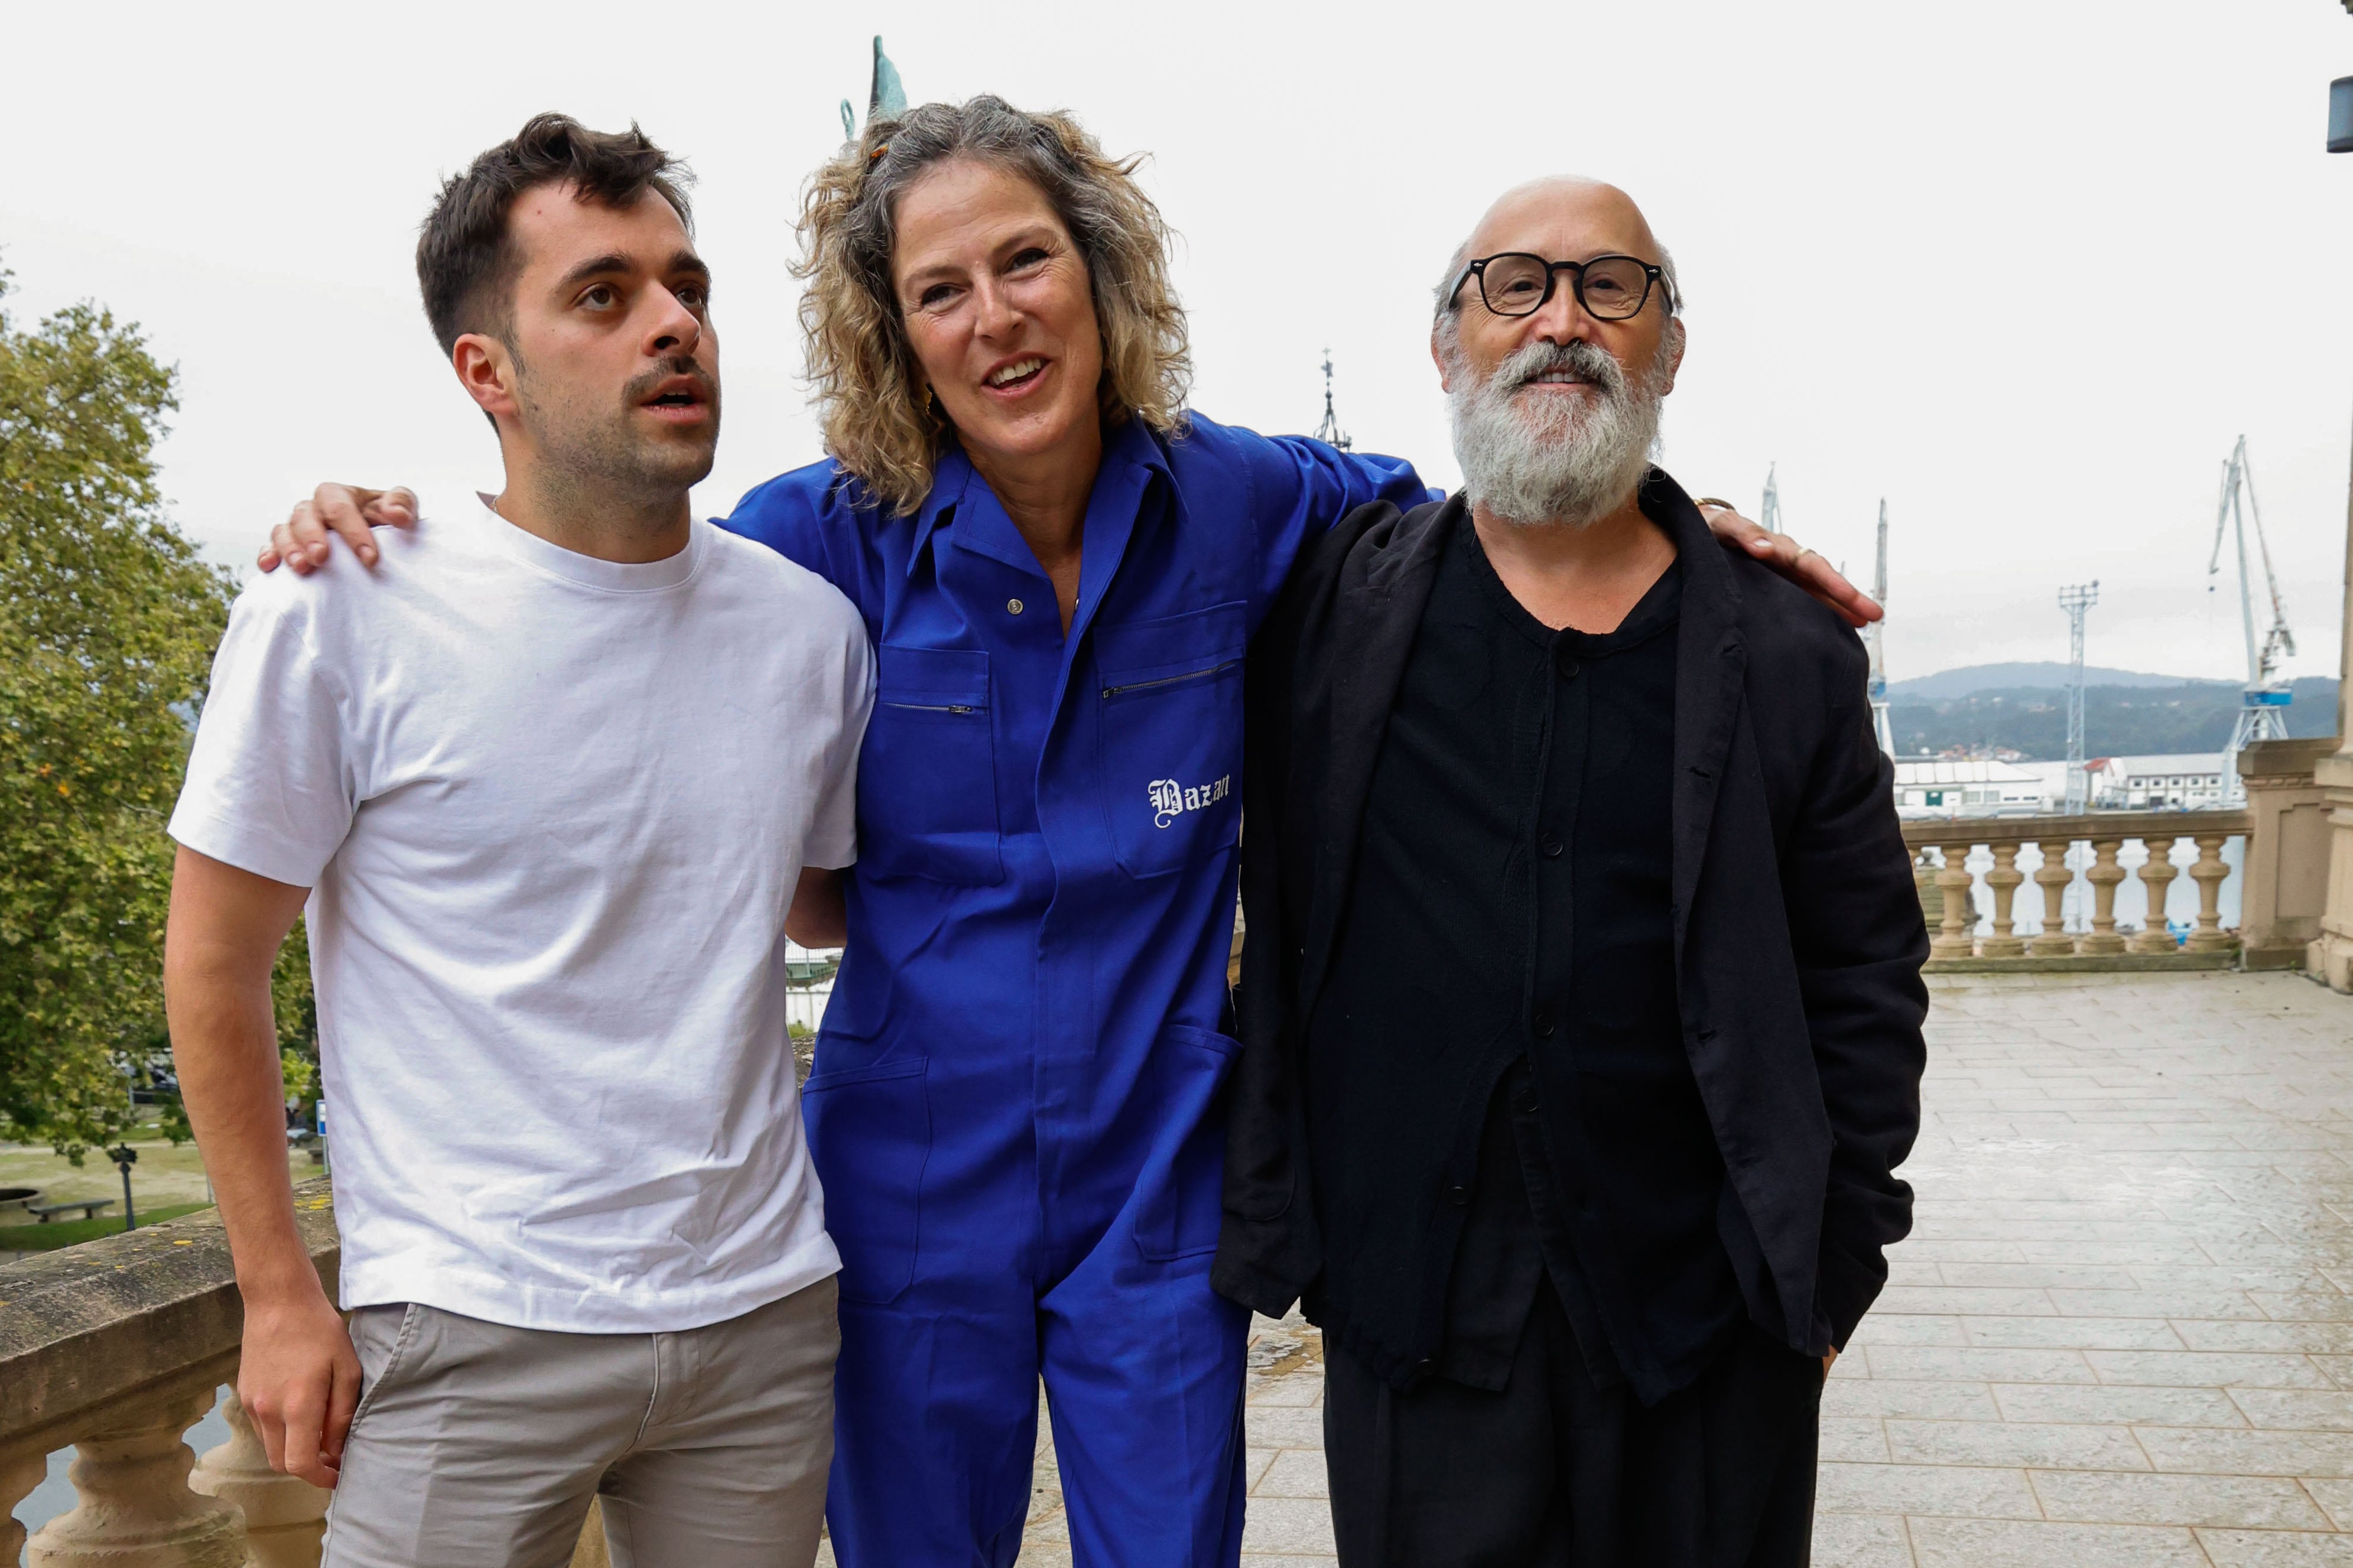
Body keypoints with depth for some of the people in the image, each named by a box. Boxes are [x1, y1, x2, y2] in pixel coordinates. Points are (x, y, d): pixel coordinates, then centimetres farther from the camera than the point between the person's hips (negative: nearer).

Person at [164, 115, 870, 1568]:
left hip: (768, 1315, 4)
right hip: (476, 1335, -3)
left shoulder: (810, 627, 0)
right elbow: (216, 965, -2)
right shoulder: (341, 613, -10)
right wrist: (281, 1298, -2)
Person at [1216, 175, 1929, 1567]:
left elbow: (1865, 972, 4)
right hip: (1412, 1298, 0)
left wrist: (1834, 1262, 3)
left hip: (1707, 1311, 1)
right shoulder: (1340, 602, 1)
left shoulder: (1788, 655, 1)